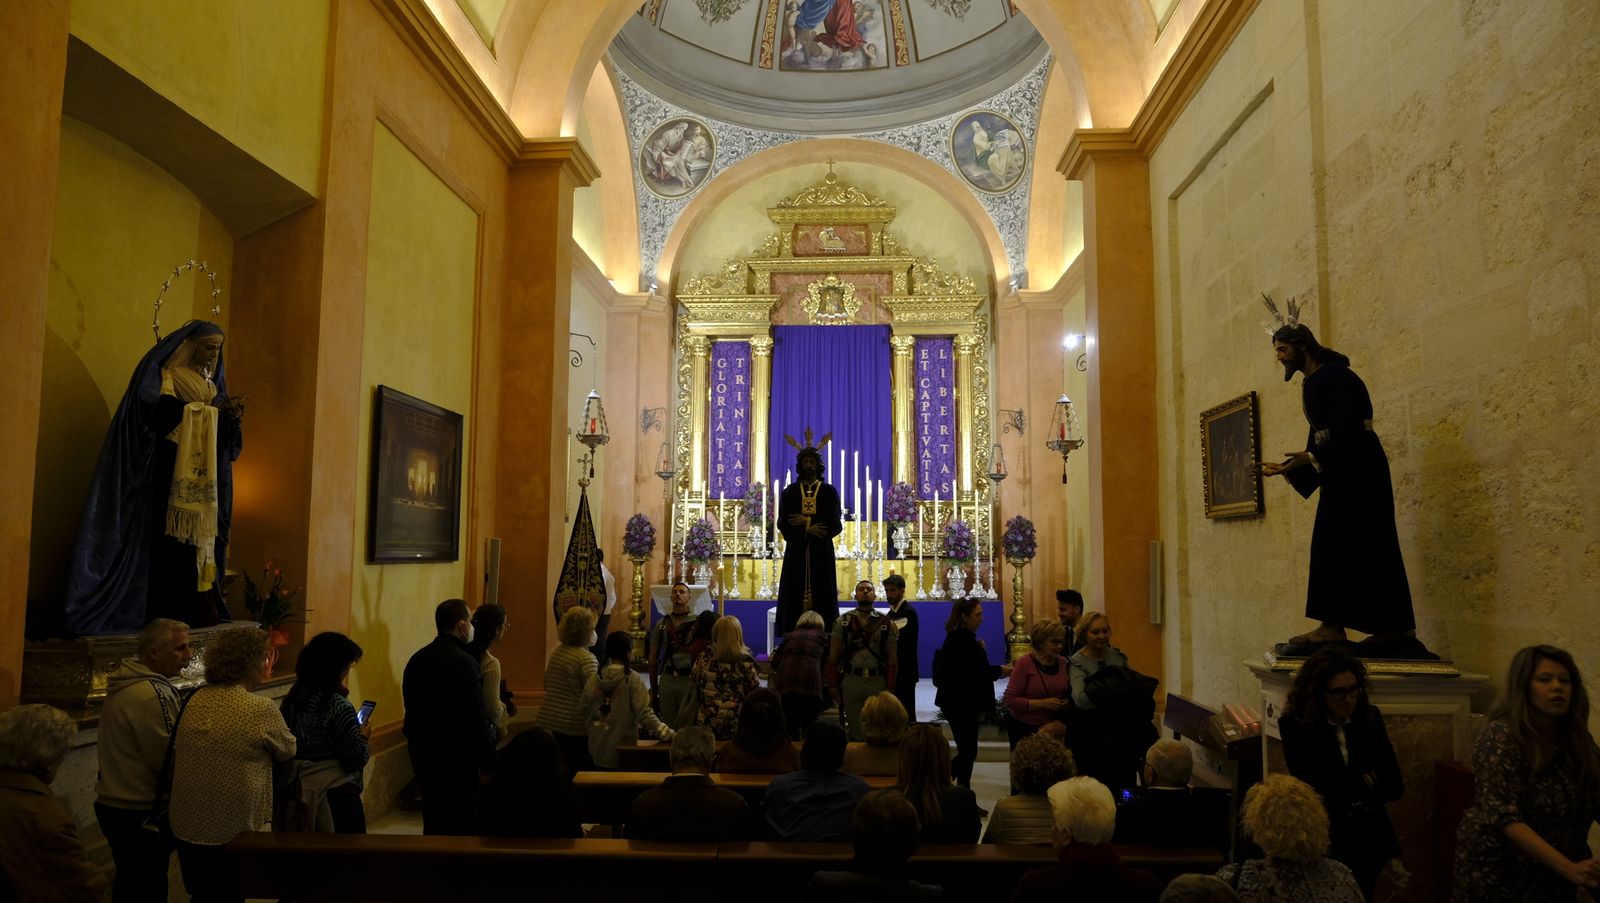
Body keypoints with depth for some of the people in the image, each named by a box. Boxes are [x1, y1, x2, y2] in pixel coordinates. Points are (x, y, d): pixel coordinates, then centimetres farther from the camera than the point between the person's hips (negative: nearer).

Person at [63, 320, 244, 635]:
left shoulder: (213, 382, 18)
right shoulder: (167, 377, -2)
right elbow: (161, 415, -19)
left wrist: (231, 417, -5)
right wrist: (209, 408, -22)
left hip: (205, 477, 6)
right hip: (174, 473, -6)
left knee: (202, 537, 2)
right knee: (175, 538, -9)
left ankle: (200, 609, 3)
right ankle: (171, 611, -8)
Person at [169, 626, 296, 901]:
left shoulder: (194, 701, -1)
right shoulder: (262, 709, -18)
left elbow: (175, 753, 13)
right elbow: (288, 750, -2)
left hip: (186, 827, 6)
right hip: (231, 831, -5)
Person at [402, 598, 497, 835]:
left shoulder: (417, 659, 7)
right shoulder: (464, 663, -18)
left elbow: (413, 709, 14)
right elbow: (477, 718, -20)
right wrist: (488, 762, -13)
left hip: (423, 755, 8)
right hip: (457, 759, -8)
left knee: (433, 820, 18)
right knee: (462, 824, 1)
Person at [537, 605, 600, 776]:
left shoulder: (556, 652, 7)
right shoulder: (586, 659, -17)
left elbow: (547, 684, 18)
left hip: (550, 720, 8)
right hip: (575, 724, -8)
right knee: (581, 771, 4)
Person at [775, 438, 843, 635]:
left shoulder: (829, 492, 6)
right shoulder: (789, 492, 9)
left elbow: (836, 525, -3)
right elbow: (783, 524, 0)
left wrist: (806, 521, -9)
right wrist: (808, 530, -12)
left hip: (821, 552, -1)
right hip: (796, 552, 1)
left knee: (821, 594, -3)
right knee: (795, 596, -3)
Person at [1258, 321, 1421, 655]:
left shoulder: (1334, 375, -11)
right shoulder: (1312, 382, 18)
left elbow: (1347, 426, -22)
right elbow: (1319, 436, 19)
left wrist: (1311, 457, -29)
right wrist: (1288, 468, 11)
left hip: (1357, 467, -10)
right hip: (1342, 468, 10)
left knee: (1335, 543, -13)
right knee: (1372, 547, 9)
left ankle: (1332, 625, -14)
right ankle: (1398, 628, 12)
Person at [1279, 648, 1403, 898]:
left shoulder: (1370, 718, -2)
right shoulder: (1294, 725, -14)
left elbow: (1395, 786, -2)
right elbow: (1316, 792, -17)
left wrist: (1347, 791, -14)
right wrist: (1364, 784, -7)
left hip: (1369, 840, 4)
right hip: (1322, 840, -4)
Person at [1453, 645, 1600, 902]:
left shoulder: (1577, 739, 1)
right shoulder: (1501, 736, -17)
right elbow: (1504, 817, -23)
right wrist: (1568, 868, -31)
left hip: (1554, 881, 5)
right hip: (1500, 875, -5)